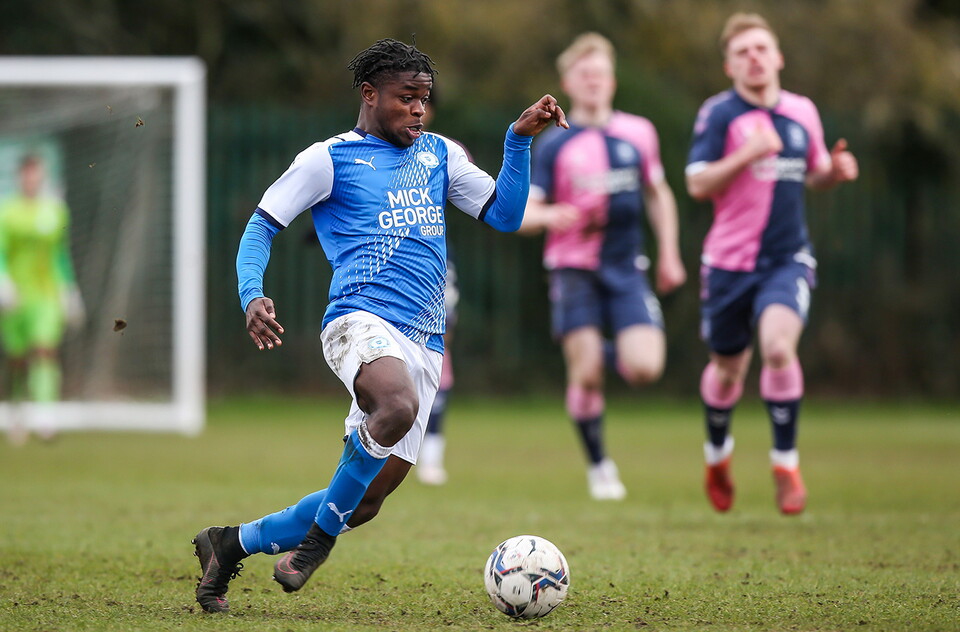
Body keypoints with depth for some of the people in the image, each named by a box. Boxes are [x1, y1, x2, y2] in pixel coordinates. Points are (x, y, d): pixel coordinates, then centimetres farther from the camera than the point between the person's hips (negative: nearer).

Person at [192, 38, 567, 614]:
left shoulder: (440, 154, 20)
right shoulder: (330, 158, 5)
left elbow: (506, 215, 18)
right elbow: (262, 225, 6)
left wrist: (520, 139, 6)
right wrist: (252, 296, -11)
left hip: (423, 343, 6)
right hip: (362, 320, -6)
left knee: (365, 502, 3)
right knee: (398, 407, -40)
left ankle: (232, 544, 23)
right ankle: (321, 536, -18)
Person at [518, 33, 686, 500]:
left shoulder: (638, 133, 9)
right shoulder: (553, 145, 0)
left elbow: (657, 194, 21)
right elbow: (524, 212, -4)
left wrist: (669, 255, 16)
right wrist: (553, 216, -26)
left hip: (627, 269, 2)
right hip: (574, 269, -2)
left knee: (645, 368, -13)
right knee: (585, 374, -10)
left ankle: (611, 354, 23)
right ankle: (598, 466, 8)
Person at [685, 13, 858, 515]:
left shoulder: (802, 112, 6)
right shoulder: (719, 114, -6)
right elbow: (698, 185, -13)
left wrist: (835, 171, -1)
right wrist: (746, 155, -26)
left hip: (788, 260, 1)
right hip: (730, 261, -1)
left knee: (778, 346, -23)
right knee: (728, 369, 10)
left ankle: (785, 460, -9)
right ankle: (717, 453, 39)